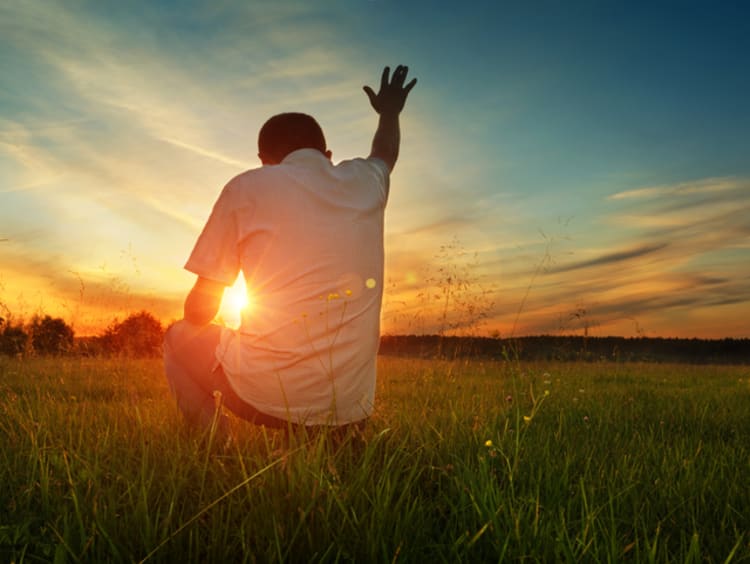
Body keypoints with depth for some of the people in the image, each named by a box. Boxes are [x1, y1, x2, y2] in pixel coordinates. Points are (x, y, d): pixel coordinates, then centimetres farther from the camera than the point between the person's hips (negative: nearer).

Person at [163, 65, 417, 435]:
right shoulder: (364, 182, 9)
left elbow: (199, 313, 3)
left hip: (268, 395, -4)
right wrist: (389, 113, 56)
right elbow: (385, 153, 36)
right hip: (349, 407, 5)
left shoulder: (246, 187, 0)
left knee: (180, 339, 23)